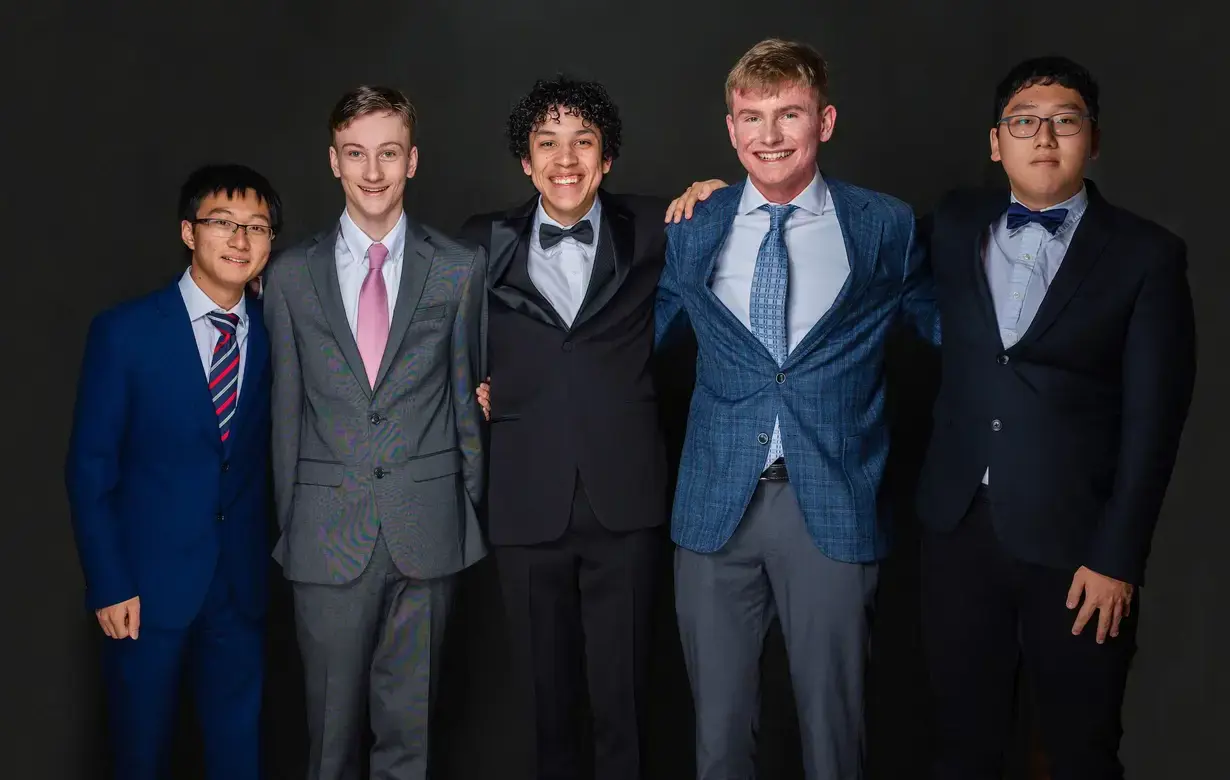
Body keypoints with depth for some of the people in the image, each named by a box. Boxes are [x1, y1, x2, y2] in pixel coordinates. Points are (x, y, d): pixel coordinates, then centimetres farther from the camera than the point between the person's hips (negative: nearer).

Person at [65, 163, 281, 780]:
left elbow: (269, 454, 6)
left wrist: (268, 564, -2)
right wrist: (109, 586, -9)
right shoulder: (124, 332, -8)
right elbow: (90, 468, -7)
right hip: (148, 581, -2)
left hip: (242, 585, 3)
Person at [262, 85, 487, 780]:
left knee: (410, 720, 10)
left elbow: (468, 396, 7)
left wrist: (470, 510, 8)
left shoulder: (459, 270, 3)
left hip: (427, 532, 0)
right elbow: (287, 409, 8)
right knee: (332, 720, 9)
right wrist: (288, 522, 8)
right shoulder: (292, 276, 5)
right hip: (328, 533, 1)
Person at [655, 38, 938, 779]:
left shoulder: (886, 227, 1)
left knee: (834, 715, 9)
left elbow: (946, 328, 11)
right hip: (717, 502, 2)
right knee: (719, 720, 12)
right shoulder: (692, 229, 6)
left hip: (833, 504, -1)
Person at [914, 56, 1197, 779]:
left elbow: (1152, 422, -7)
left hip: (1075, 539, -3)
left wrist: (1118, 558, -11)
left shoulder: (1147, 255, -4)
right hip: (960, 527, 3)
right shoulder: (957, 224, 8)